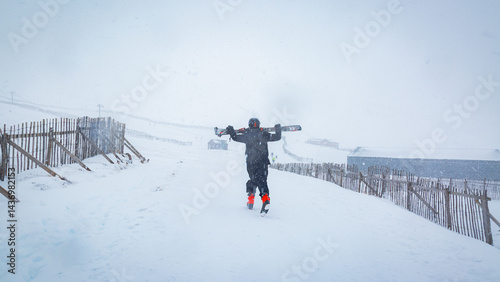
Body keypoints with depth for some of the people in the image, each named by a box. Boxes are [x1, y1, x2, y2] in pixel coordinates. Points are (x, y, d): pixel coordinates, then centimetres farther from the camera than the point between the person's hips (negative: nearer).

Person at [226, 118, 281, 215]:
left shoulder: (247, 135, 4)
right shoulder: (263, 134, 4)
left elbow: (236, 137, 19)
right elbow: (277, 137, 11)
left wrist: (231, 131, 37)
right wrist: (278, 129, 29)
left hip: (250, 163, 1)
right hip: (263, 162, 0)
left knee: (253, 180, 17)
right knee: (262, 180, -6)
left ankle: (250, 201, 16)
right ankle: (265, 197, -31)